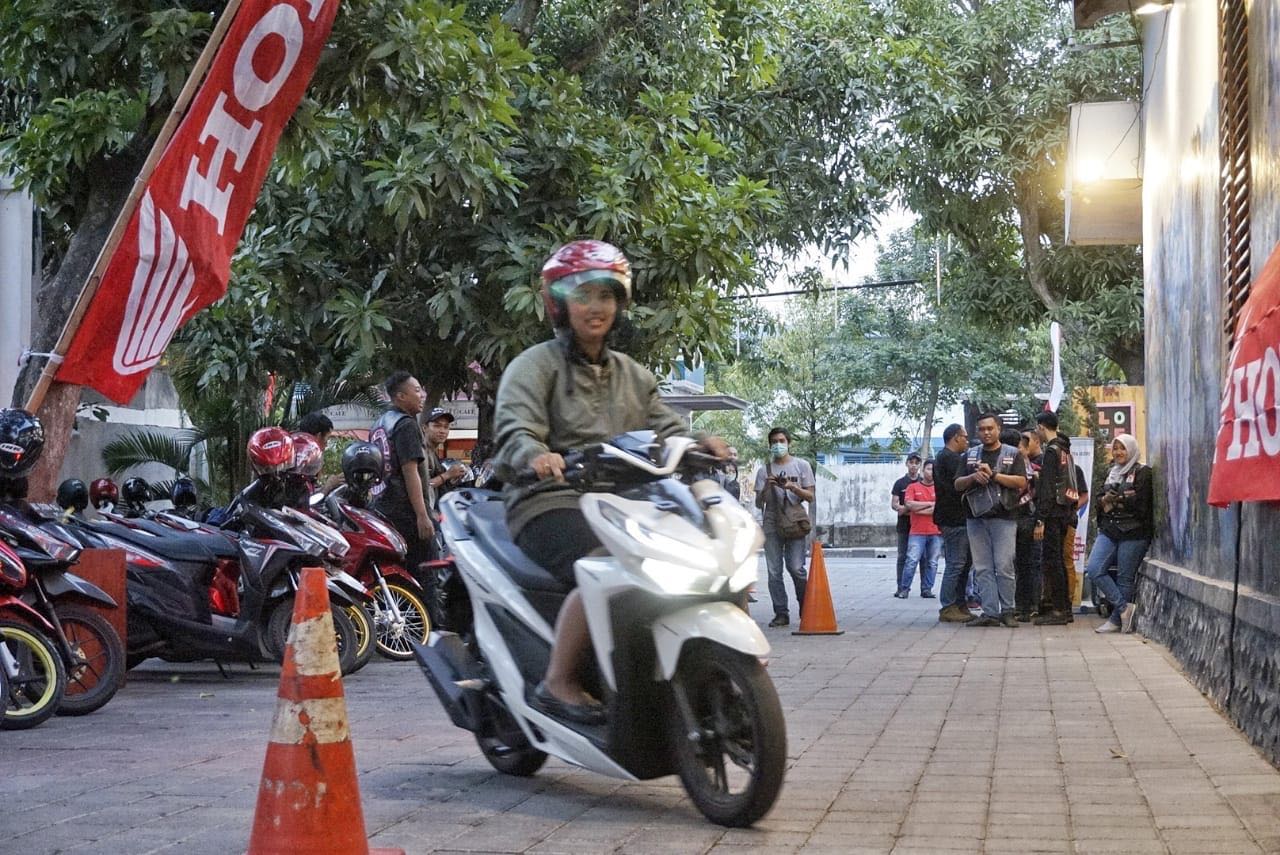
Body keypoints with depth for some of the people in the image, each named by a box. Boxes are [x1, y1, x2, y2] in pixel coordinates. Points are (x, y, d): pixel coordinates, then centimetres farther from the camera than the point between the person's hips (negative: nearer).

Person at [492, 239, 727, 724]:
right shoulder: (535, 365, 3)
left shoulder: (633, 376, 23)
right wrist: (537, 456, -37)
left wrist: (700, 444, -11)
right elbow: (514, 428, -13)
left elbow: (665, 430, 13)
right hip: (550, 502, -6)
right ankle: (558, 684, -23)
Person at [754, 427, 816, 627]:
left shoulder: (802, 466, 9)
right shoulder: (764, 470, 13)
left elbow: (810, 496, 5)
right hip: (772, 525, 2)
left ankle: (806, 610, 3)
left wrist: (792, 487, -11)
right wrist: (767, 487, -9)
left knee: (796, 568, -12)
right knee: (774, 571, -2)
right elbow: (759, 503, 10)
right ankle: (781, 613, 2)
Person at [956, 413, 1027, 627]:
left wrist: (994, 475, -12)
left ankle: (1007, 611, 0)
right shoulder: (970, 455, 17)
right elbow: (958, 484, 13)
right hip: (976, 518, 4)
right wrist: (973, 477, -8)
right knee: (982, 568, 1)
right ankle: (990, 612, 2)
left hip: (1003, 517, -4)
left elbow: (1021, 482, -5)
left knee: (1004, 567, -7)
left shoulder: (1012, 454, 7)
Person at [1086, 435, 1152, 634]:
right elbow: (1100, 499, 23)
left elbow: (1141, 503, -13)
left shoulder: (1142, 473, -3)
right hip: (1109, 531, 7)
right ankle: (1125, 608, -4)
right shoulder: (1111, 473, 21)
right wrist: (1104, 500, -1)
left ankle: (1117, 620, 9)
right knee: (1094, 569, -10)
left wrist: (1115, 499, -5)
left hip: (1133, 533, -7)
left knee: (1124, 578, -2)